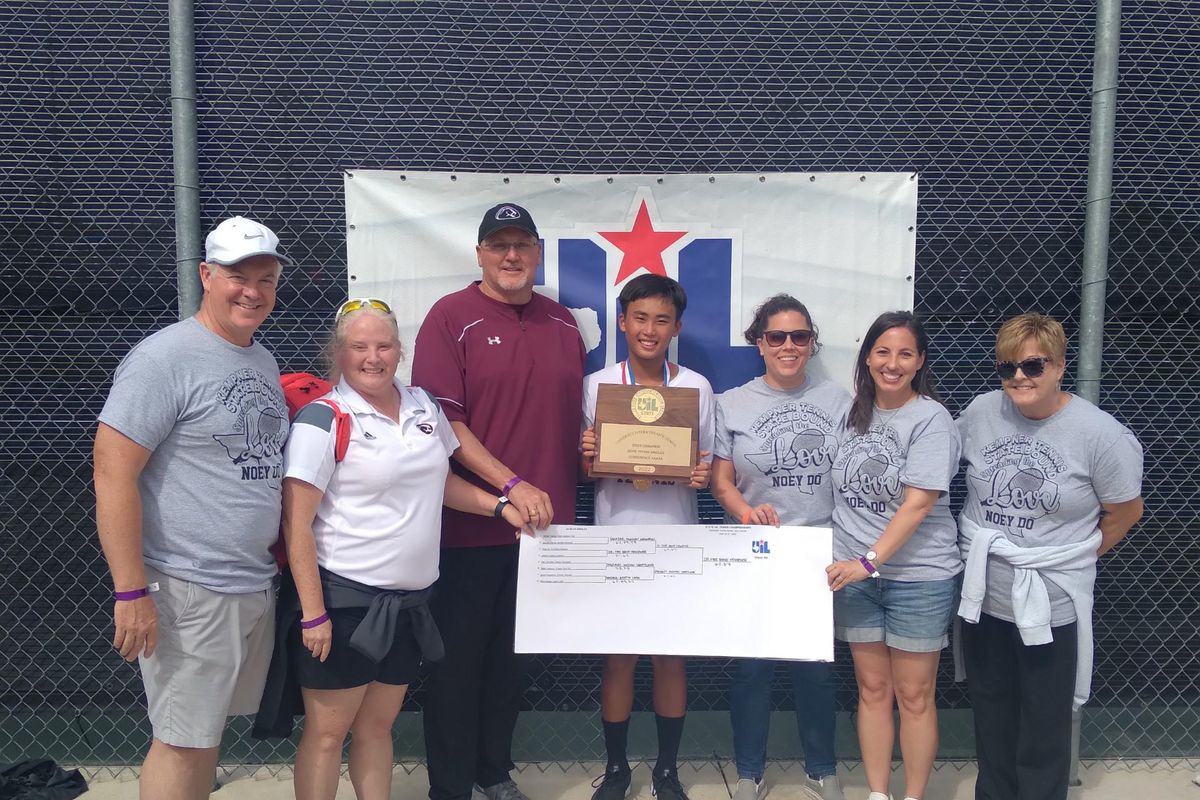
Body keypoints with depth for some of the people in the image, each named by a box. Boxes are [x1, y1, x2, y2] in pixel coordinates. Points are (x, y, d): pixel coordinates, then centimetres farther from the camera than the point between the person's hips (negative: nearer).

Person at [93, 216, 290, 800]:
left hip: (256, 585, 7)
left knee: (209, 729, 18)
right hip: (188, 590, -7)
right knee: (182, 740, 4)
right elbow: (113, 474, -17)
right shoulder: (164, 357, -13)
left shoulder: (264, 362, 11)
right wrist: (131, 593, -19)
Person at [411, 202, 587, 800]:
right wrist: (511, 485, -18)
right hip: (469, 523, -5)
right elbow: (443, 420, -13)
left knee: (512, 656, 17)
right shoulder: (451, 317, -6)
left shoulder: (562, 323, 9)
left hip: (544, 521, 5)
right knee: (457, 657, 7)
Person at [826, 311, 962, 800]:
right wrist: (846, 563, 6)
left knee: (914, 695, 8)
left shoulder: (931, 419, -11)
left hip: (918, 577, -4)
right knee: (872, 690, 14)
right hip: (855, 575, 4)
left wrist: (869, 561, -23)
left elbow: (918, 504, -18)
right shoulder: (852, 411, 5)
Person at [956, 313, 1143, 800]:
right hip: (982, 596, 4)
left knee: (1044, 725, 13)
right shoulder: (980, 412, -4)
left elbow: (1125, 511, -3)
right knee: (990, 711, 21)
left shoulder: (1100, 435, -14)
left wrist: (1076, 558, 2)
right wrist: (981, 547, 7)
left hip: (1050, 604, -4)